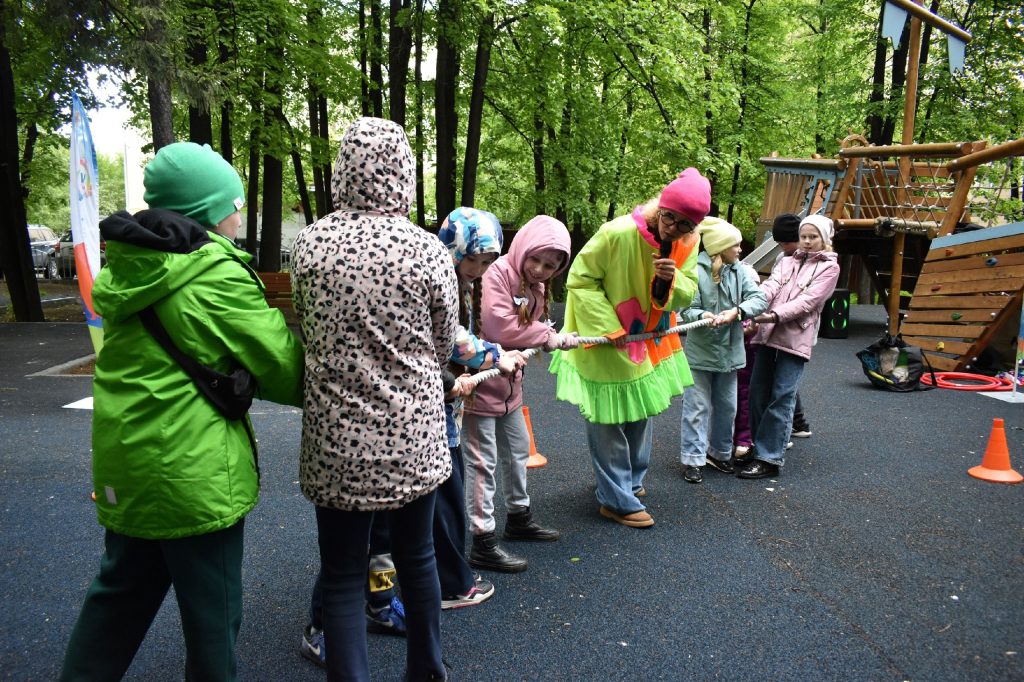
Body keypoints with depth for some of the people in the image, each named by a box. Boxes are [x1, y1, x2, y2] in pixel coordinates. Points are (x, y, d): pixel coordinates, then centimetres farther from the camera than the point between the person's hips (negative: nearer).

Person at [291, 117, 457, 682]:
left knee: (341, 575, 12)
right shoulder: (427, 250, -10)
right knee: (416, 558, 20)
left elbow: (304, 331, 7)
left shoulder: (308, 244, -6)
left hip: (335, 438, 0)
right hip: (412, 434, 1)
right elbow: (444, 345, 2)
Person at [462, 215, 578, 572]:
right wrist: (549, 336, -17)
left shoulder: (538, 286, 8)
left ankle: (519, 517, 41)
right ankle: (483, 543, 9)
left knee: (518, 449, 22)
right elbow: (501, 329, -28)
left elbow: (534, 326, 11)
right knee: (483, 461, -2)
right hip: (482, 379, -9)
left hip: (509, 380, 10)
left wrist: (549, 338, -11)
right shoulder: (497, 273, -21)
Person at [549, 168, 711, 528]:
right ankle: (617, 500, 15)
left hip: (651, 343, 7)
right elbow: (580, 279, -19)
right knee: (608, 422, 0)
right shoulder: (618, 233, -27)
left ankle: (629, 481, 41)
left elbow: (687, 296, -2)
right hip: (607, 345, -6)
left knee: (641, 415, 20)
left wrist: (672, 279, -26)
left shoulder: (688, 243, -8)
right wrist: (608, 327, -22)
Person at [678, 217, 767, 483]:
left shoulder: (740, 271, 2)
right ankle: (693, 459, 11)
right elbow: (686, 309, -15)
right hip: (700, 351, -6)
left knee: (726, 407, 17)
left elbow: (759, 299, -9)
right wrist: (703, 316, -36)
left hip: (729, 351, 6)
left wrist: (737, 311, -27)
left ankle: (720, 452, 35)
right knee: (698, 407, 1)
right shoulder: (696, 271, -13)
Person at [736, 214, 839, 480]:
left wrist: (775, 315, -22)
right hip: (769, 335, 5)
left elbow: (807, 301, -9)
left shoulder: (829, 267, 5)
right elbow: (769, 286, -1)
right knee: (757, 394, 7)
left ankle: (769, 458, -3)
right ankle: (759, 447, 21)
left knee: (781, 398, -6)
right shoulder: (787, 262, 17)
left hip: (796, 339, -5)